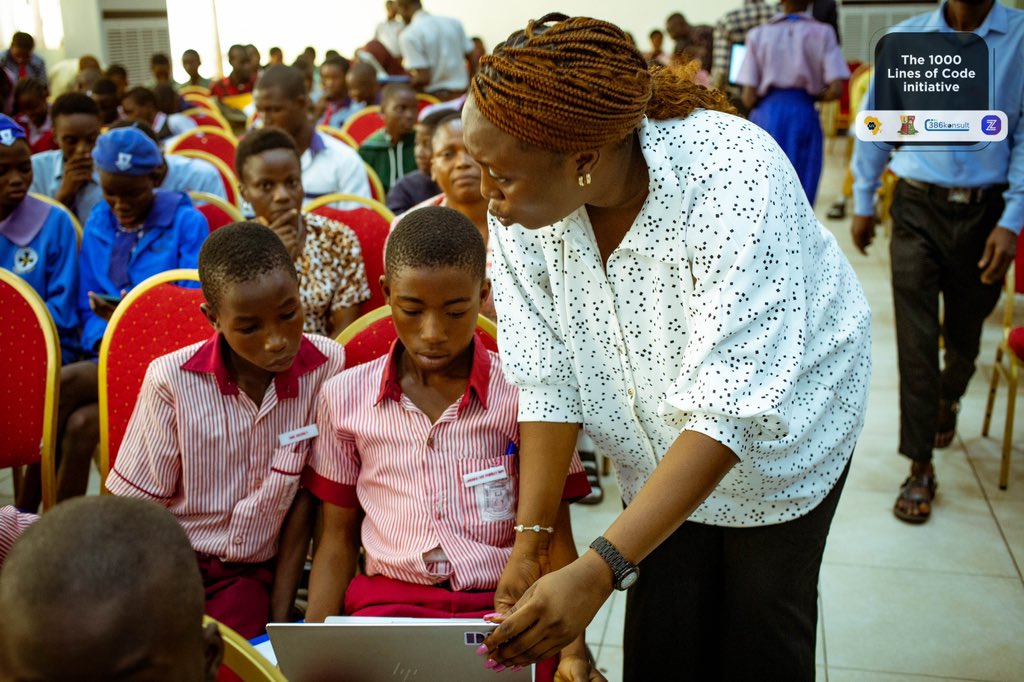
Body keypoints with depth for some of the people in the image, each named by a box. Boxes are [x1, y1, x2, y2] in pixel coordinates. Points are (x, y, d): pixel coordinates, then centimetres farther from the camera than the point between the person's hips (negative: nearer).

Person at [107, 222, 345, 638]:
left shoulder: (327, 366, -10)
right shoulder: (171, 381, -12)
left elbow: (305, 499, -3)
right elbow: (138, 509, -2)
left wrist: (280, 618, -4)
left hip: (252, 572, 0)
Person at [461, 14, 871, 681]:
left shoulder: (734, 178, -37)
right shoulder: (522, 208, -21)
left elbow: (733, 407, -39)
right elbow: (546, 379, -16)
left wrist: (599, 570, -42)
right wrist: (530, 538, -20)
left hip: (778, 429, -3)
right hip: (660, 450, 4)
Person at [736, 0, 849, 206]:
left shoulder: (759, 34, 3)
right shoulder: (822, 33, 0)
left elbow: (749, 98, -3)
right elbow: (836, 90, -9)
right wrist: (812, 96, 11)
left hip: (766, 115, 1)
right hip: (803, 116, -1)